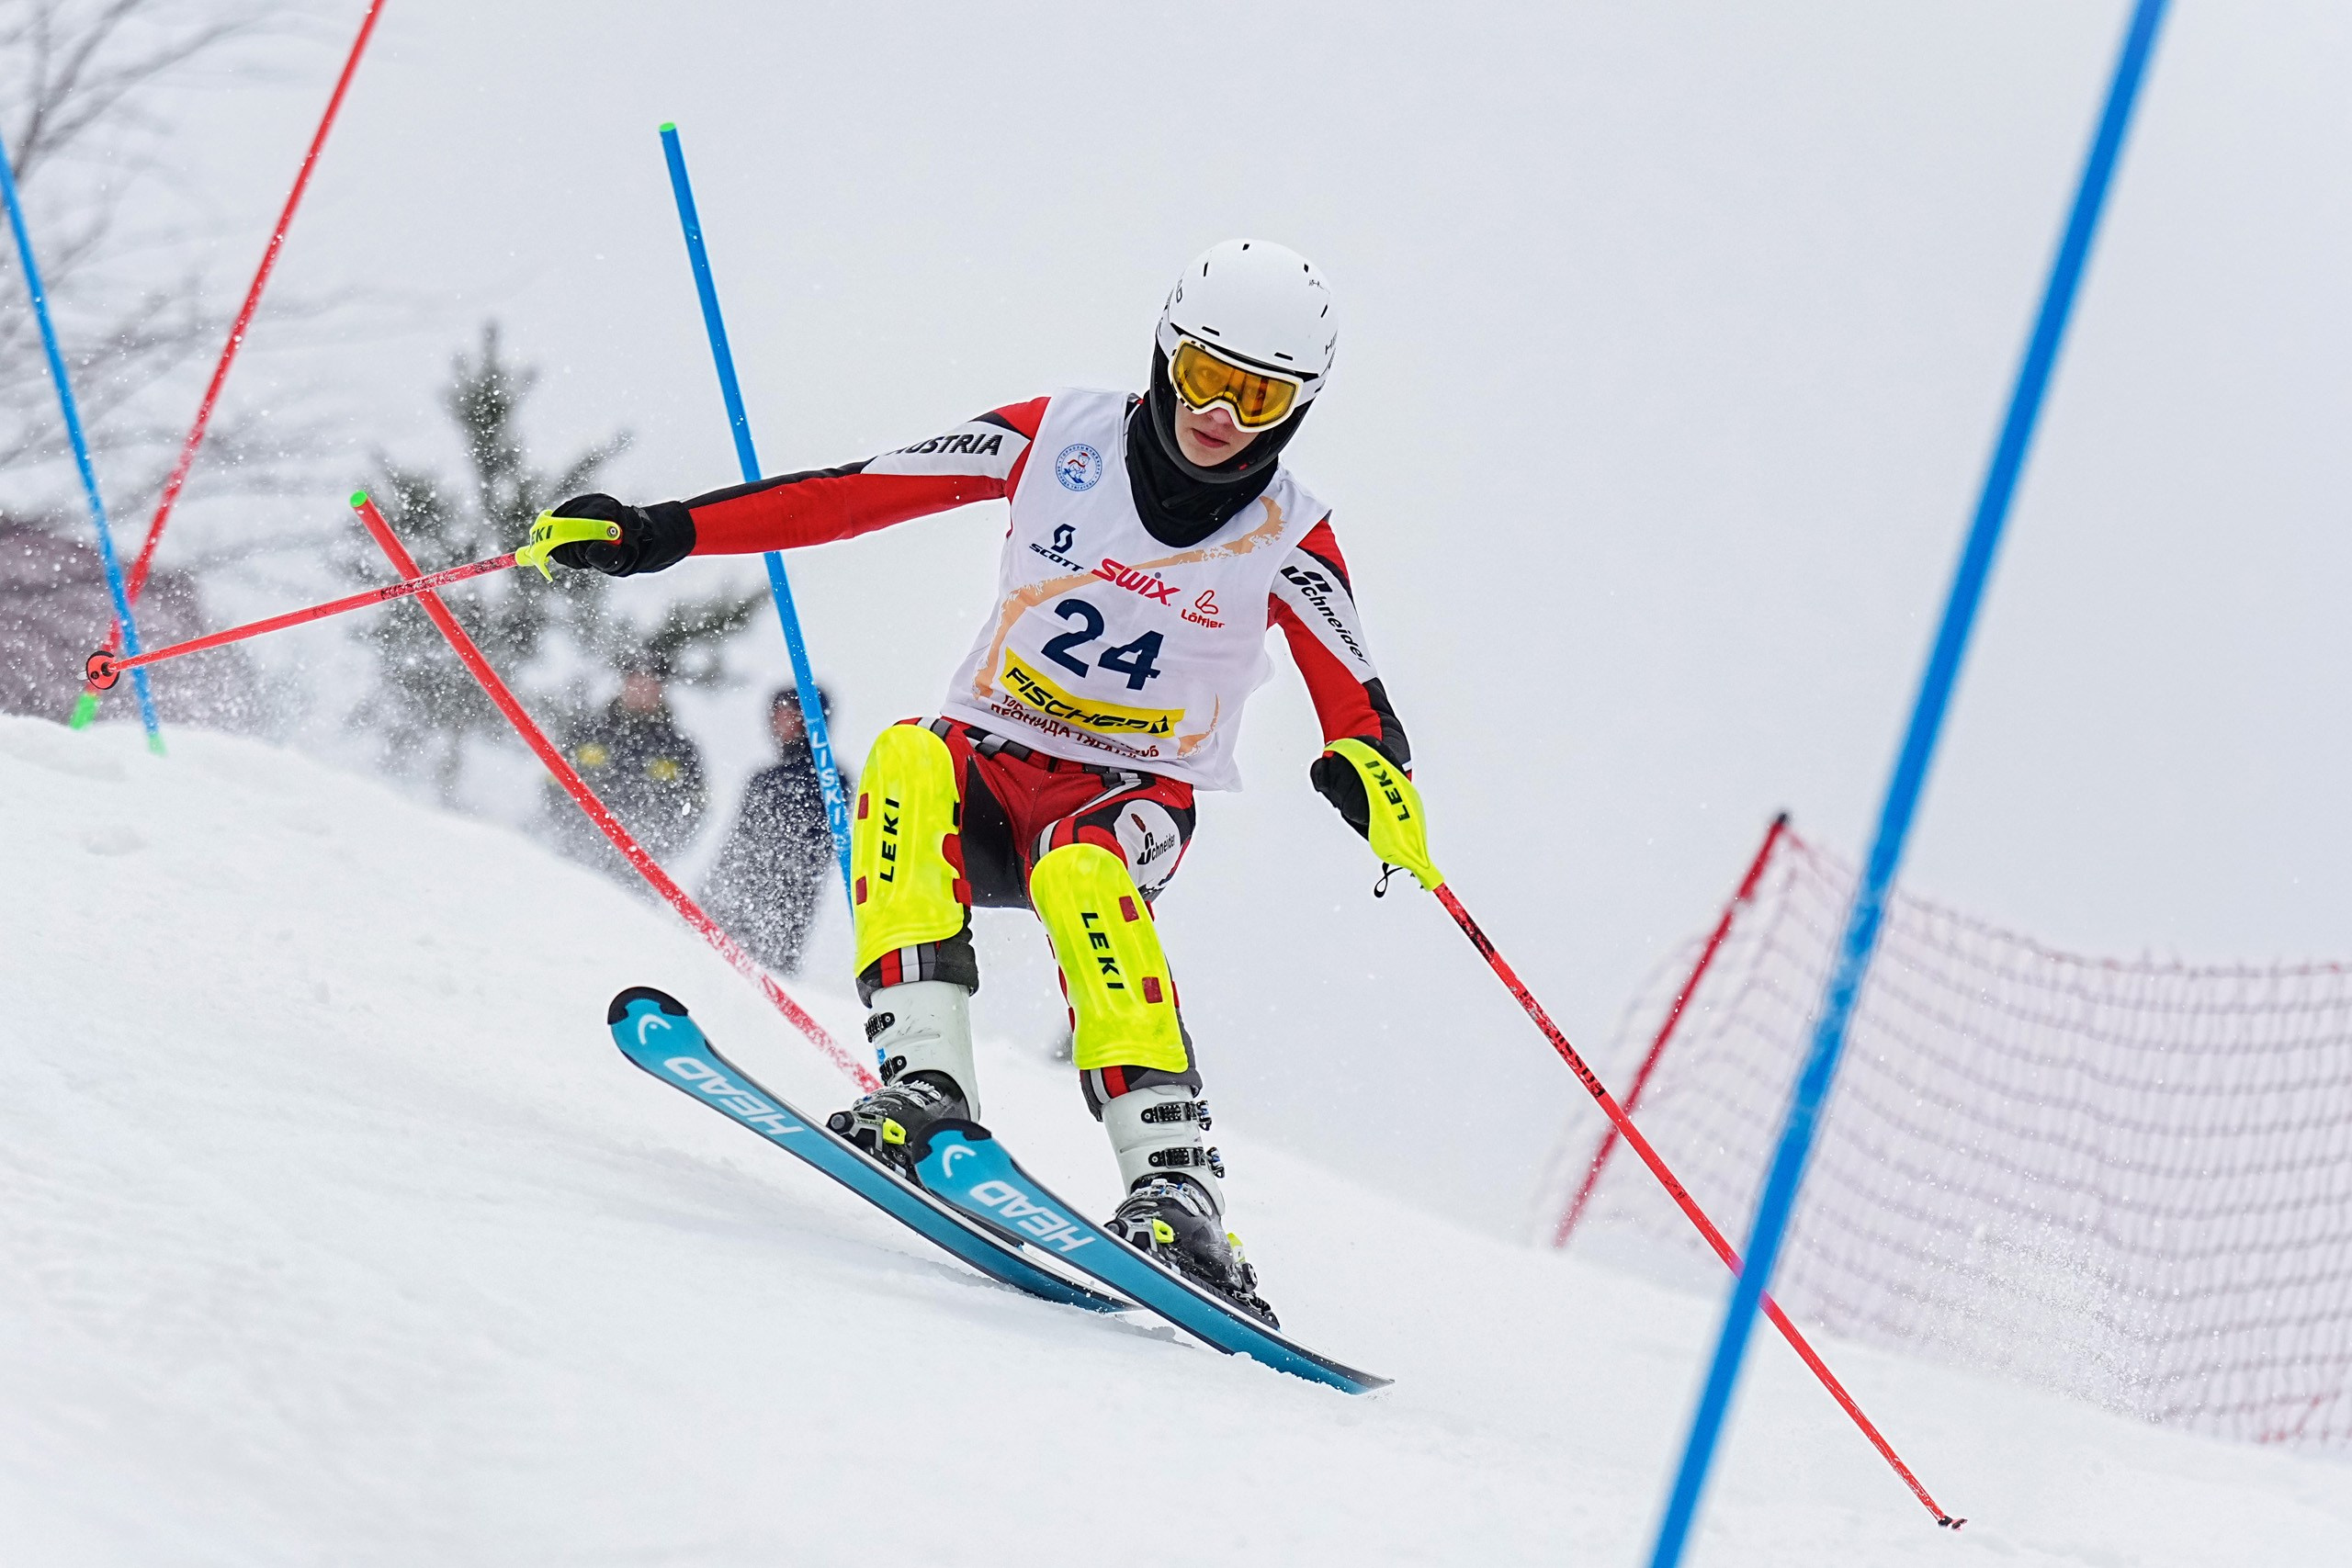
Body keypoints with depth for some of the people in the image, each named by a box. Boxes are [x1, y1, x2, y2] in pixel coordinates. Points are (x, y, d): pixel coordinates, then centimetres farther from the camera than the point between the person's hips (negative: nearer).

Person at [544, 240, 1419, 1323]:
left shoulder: (1287, 540, -5)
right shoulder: (1060, 438, -3)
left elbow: (1358, 711, -6)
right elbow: (855, 494, -4)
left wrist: (1369, 773, -32)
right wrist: (664, 533, -12)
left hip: (1131, 799, -2)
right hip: (987, 759, 2)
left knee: (1080, 876, -37)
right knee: (907, 764, -33)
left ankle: (1175, 1181, -46)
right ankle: (926, 1082, -43)